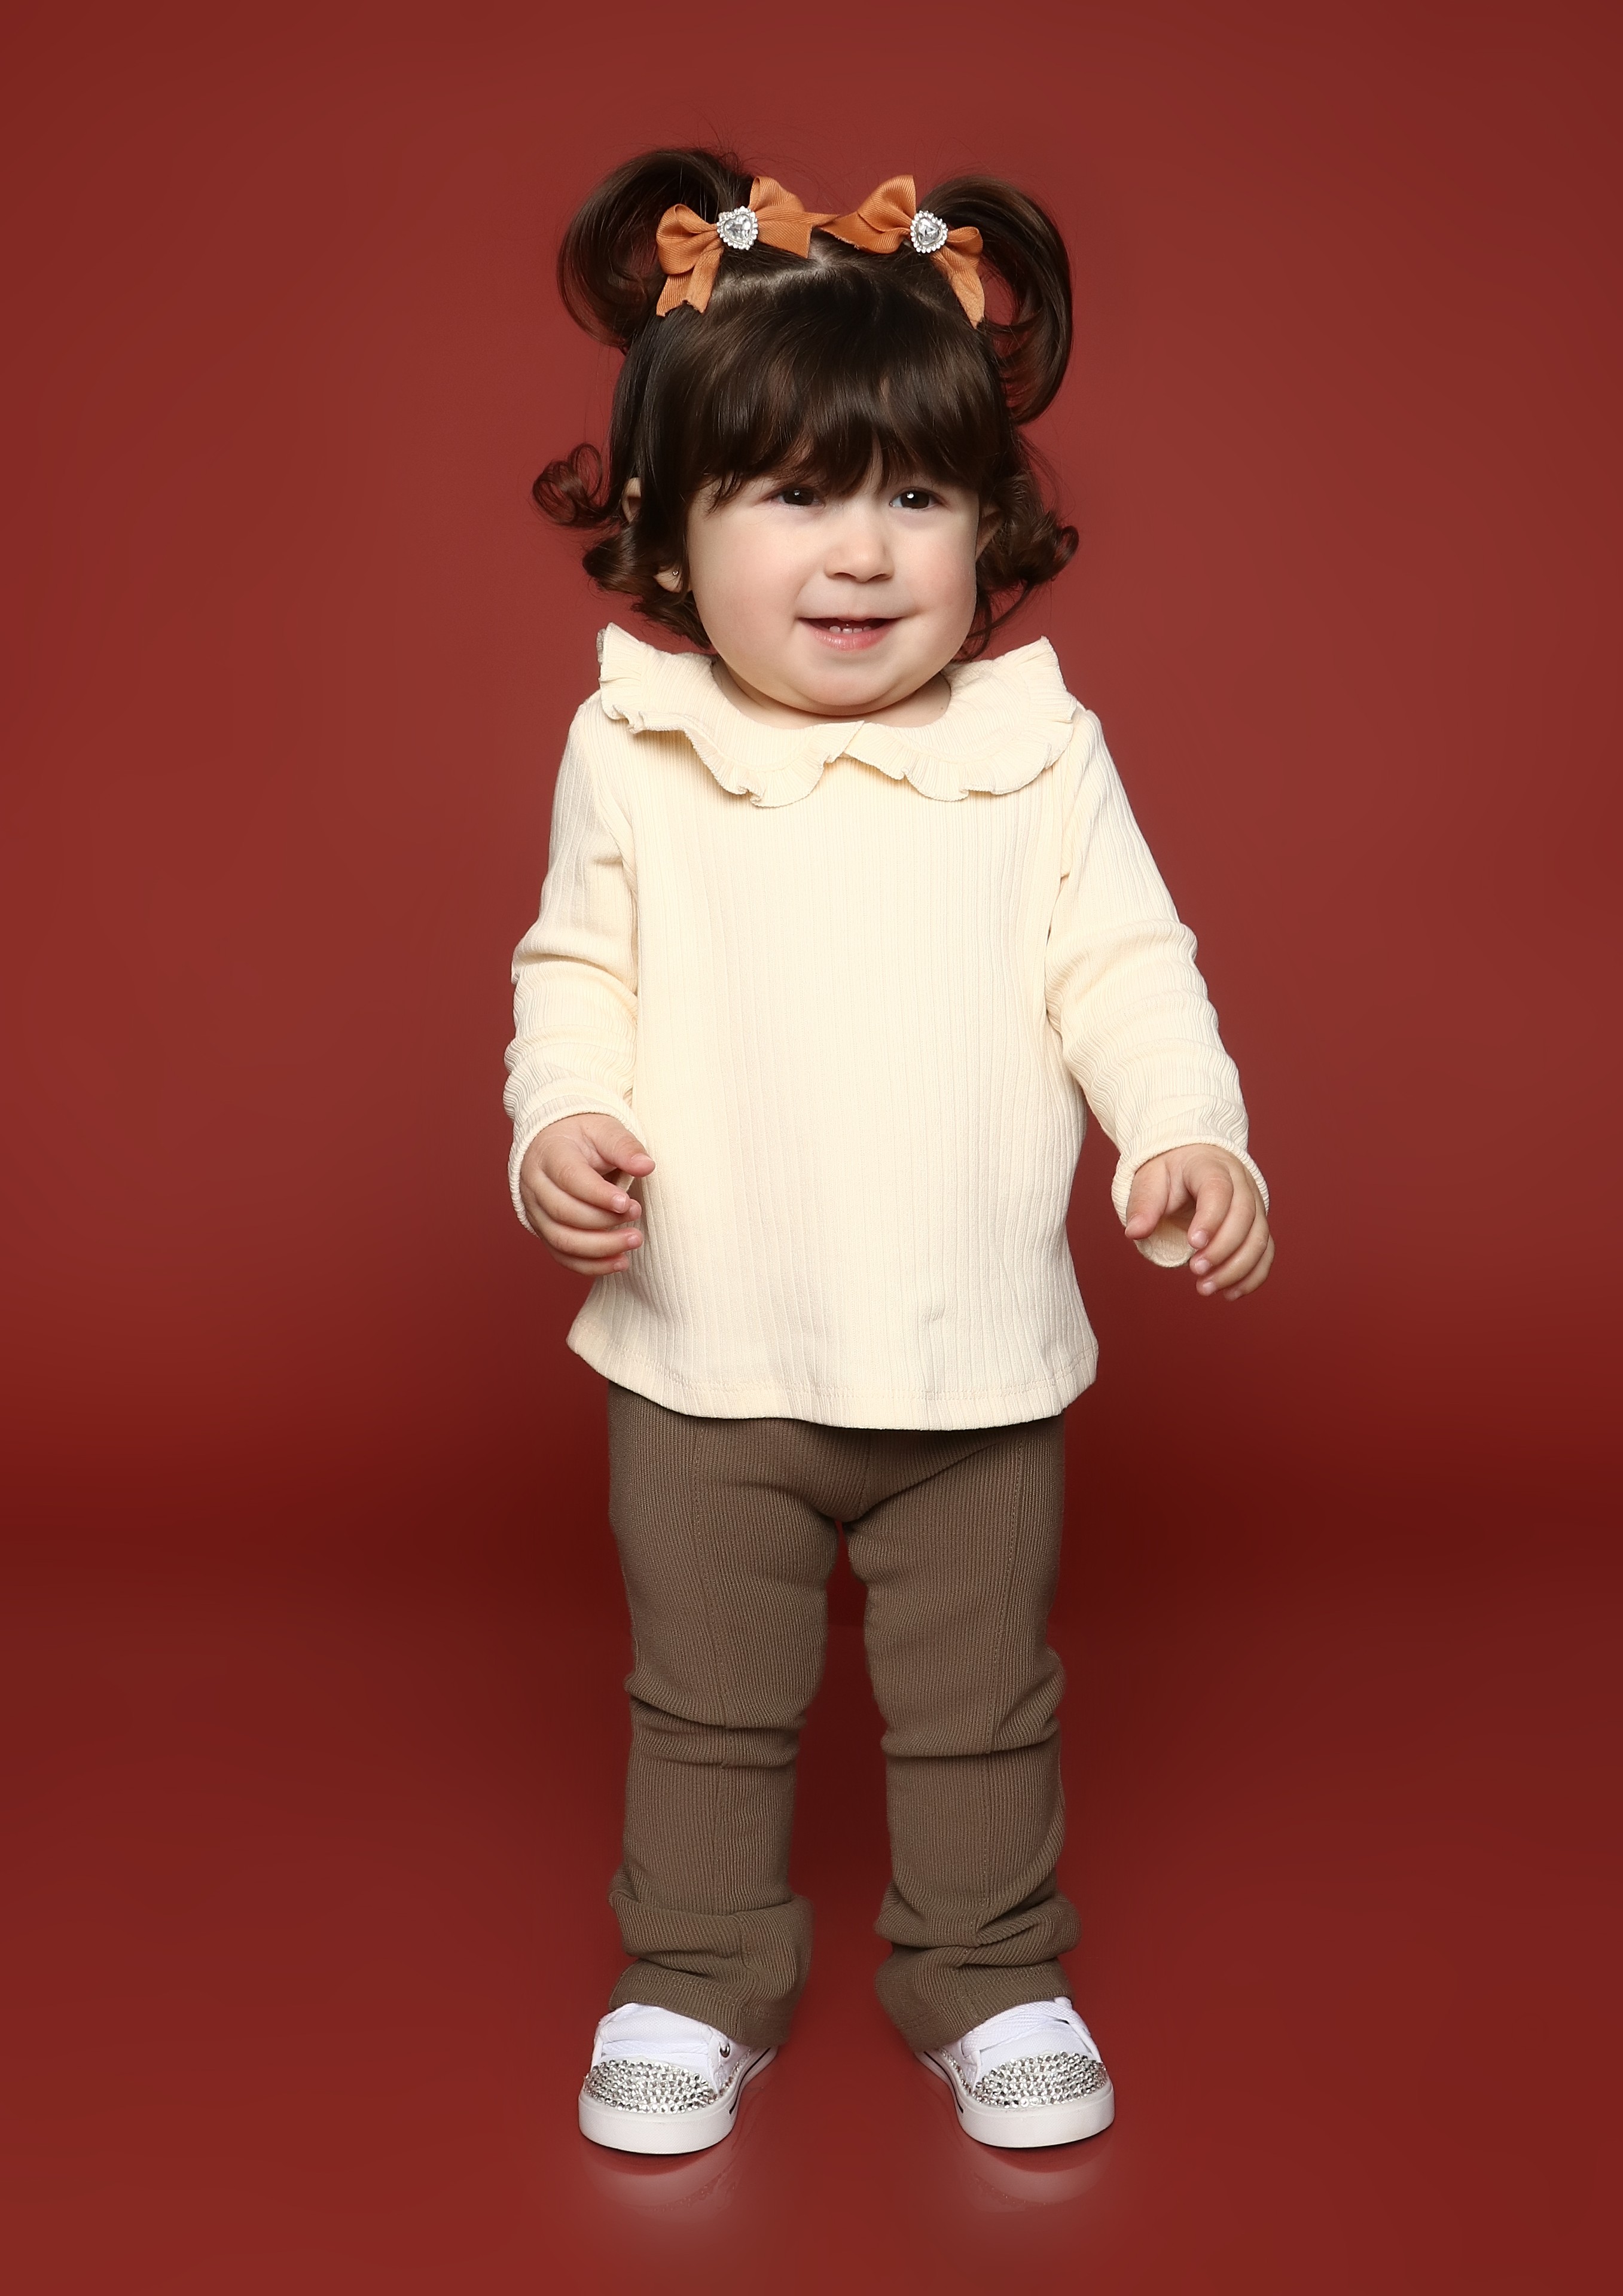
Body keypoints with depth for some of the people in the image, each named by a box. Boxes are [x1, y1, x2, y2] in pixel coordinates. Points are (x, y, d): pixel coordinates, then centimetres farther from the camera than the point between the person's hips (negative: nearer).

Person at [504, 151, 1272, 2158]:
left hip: (978, 1360, 1)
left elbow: (1126, 973, -1)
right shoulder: (634, 756, -3)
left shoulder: (1043, 753, -3)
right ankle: (693, 1980, 36)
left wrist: (1193, 1136, -16)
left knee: (980, 1708, 17)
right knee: (707, 1706, 16)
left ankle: (991, 1976, 38)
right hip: (710, 1363, 0)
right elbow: (577, 976, 3)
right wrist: (561, 1123, -15)